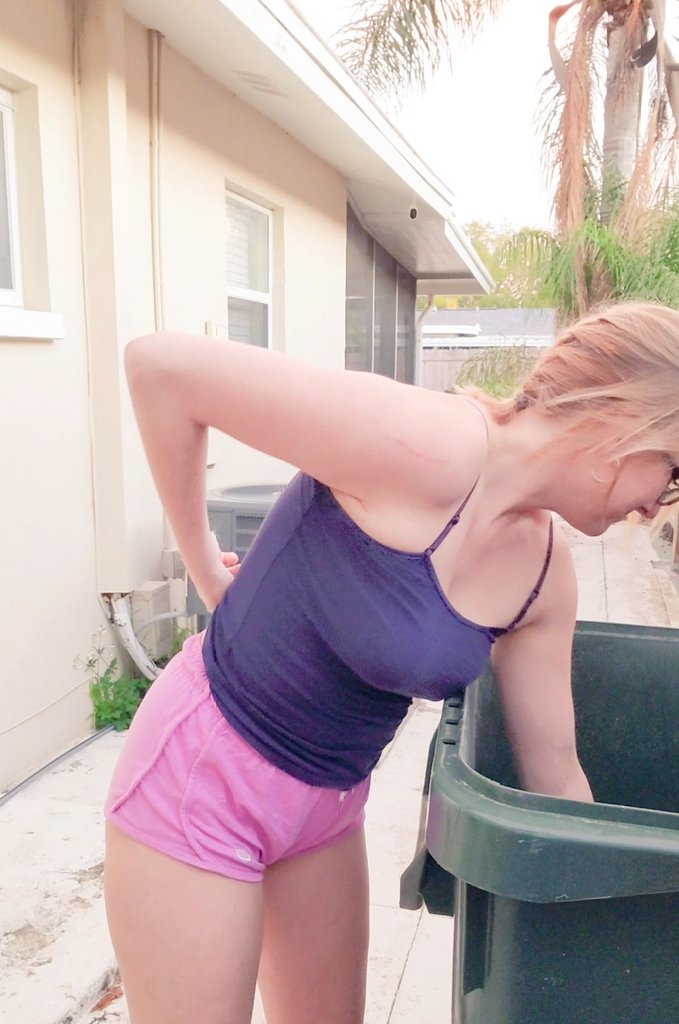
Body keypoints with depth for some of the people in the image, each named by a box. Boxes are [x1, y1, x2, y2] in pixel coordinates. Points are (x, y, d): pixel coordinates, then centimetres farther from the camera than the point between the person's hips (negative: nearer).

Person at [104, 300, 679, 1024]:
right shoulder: (430, 448, -28)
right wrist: (203, 563, -15)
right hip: (202, 775, -6)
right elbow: (159, 366, -24)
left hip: (332, 798, 7)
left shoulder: (546, 577, -4)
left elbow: (554, 777, 6)